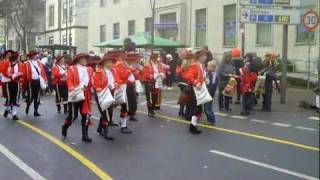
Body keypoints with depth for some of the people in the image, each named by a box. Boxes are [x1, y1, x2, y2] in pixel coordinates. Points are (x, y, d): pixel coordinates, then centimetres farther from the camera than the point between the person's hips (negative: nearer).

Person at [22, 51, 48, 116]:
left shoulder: (39, 63, 12)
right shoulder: (26, 64, -6)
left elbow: (43, 71, 12)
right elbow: (24, 74, -9)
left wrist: (44, 79, 1)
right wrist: (25, 84, -11)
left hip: (38, 82, 5)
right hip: (31, 82, -5)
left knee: (37, 97, 7)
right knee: (30, 96, 1)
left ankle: (36, 111, 13)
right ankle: (27, 107, 28)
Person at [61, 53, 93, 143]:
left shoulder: (89, 69, 11)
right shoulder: (72, 69, -3)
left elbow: (91, 81, 13)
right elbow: (69, 80, -12)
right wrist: (72, 89, -24)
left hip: (85, 96, 4)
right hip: (75, 96, -4)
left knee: (85, 115, 2)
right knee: (73, 115, 2)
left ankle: (85, 135, 10)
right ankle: (65, 127, 31)